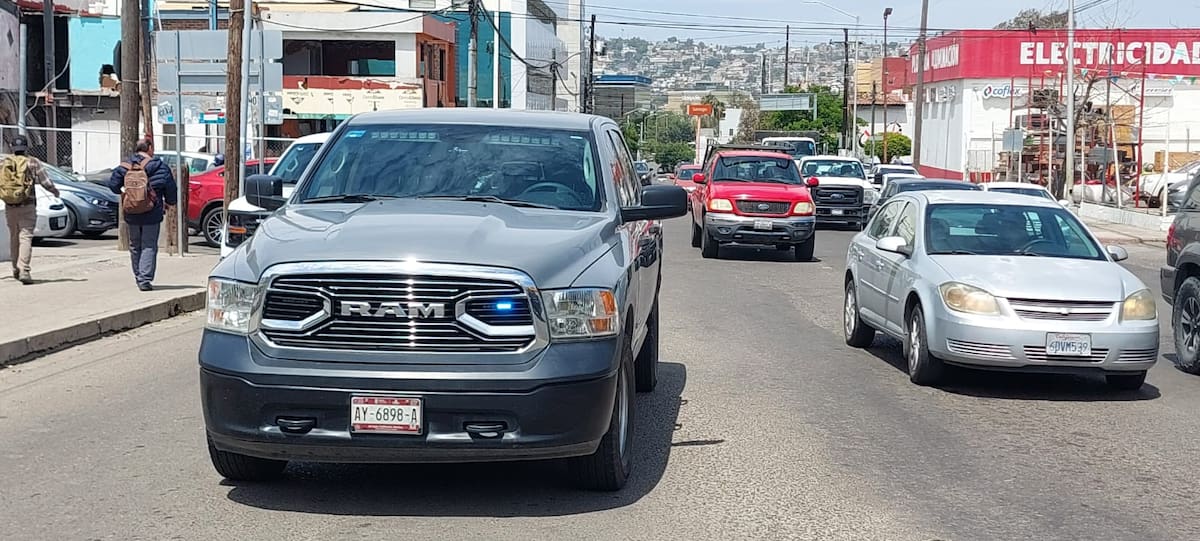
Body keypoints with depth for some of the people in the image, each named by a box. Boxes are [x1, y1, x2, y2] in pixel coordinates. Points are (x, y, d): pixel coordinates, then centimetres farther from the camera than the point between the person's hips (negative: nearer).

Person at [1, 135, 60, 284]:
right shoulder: (33, 162, -4)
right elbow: (45, 182, -5)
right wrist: (55, 191, 15)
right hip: (27, 206, -3)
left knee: (13, 237, 17)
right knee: (26, 237, -7)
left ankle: (16, 269, 27)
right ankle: (23, 270, -20)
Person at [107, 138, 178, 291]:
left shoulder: (125, 166, 3)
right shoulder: (159, 167, -6)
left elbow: (113, 184, 2)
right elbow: (170, 187, -7)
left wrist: (123, 192, 23)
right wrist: (169, 202, 11)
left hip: (131, 215, 3)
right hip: (152, 215, -3)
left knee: (135, 247, 16)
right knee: (149, 247, -1)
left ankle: (139, 277, 23)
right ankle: (145, 279, -11)